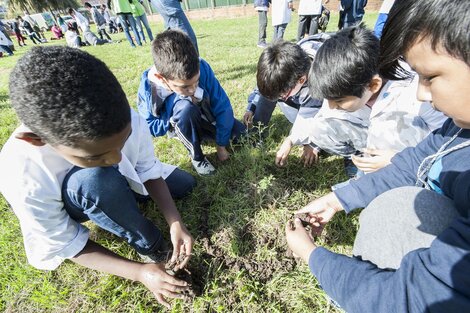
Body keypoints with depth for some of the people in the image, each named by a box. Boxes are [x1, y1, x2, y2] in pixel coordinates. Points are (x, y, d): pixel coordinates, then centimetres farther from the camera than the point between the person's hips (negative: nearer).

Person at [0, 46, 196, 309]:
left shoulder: (127, 120, -34)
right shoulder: (23, 177, -38)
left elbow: (149, 170, -18)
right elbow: (66, 245, -25)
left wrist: (175, 222, -27)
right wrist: (139, 272, -33)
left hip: (122, 179, 3)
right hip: (80, 201, -3)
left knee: (186, 184, 3)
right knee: (96, 179, -39)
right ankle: (149, 245, -11)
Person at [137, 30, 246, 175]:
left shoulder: (201, 67, -29)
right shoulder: (148, 88, -29)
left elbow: (222, 106, -21)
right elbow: (149, 127, -14)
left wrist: (221, 145, -17)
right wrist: (174, 118, -32)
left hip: (206, 114, 3)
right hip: (181, 126, -2)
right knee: (185, 107, -39)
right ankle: (196, 156, -15)